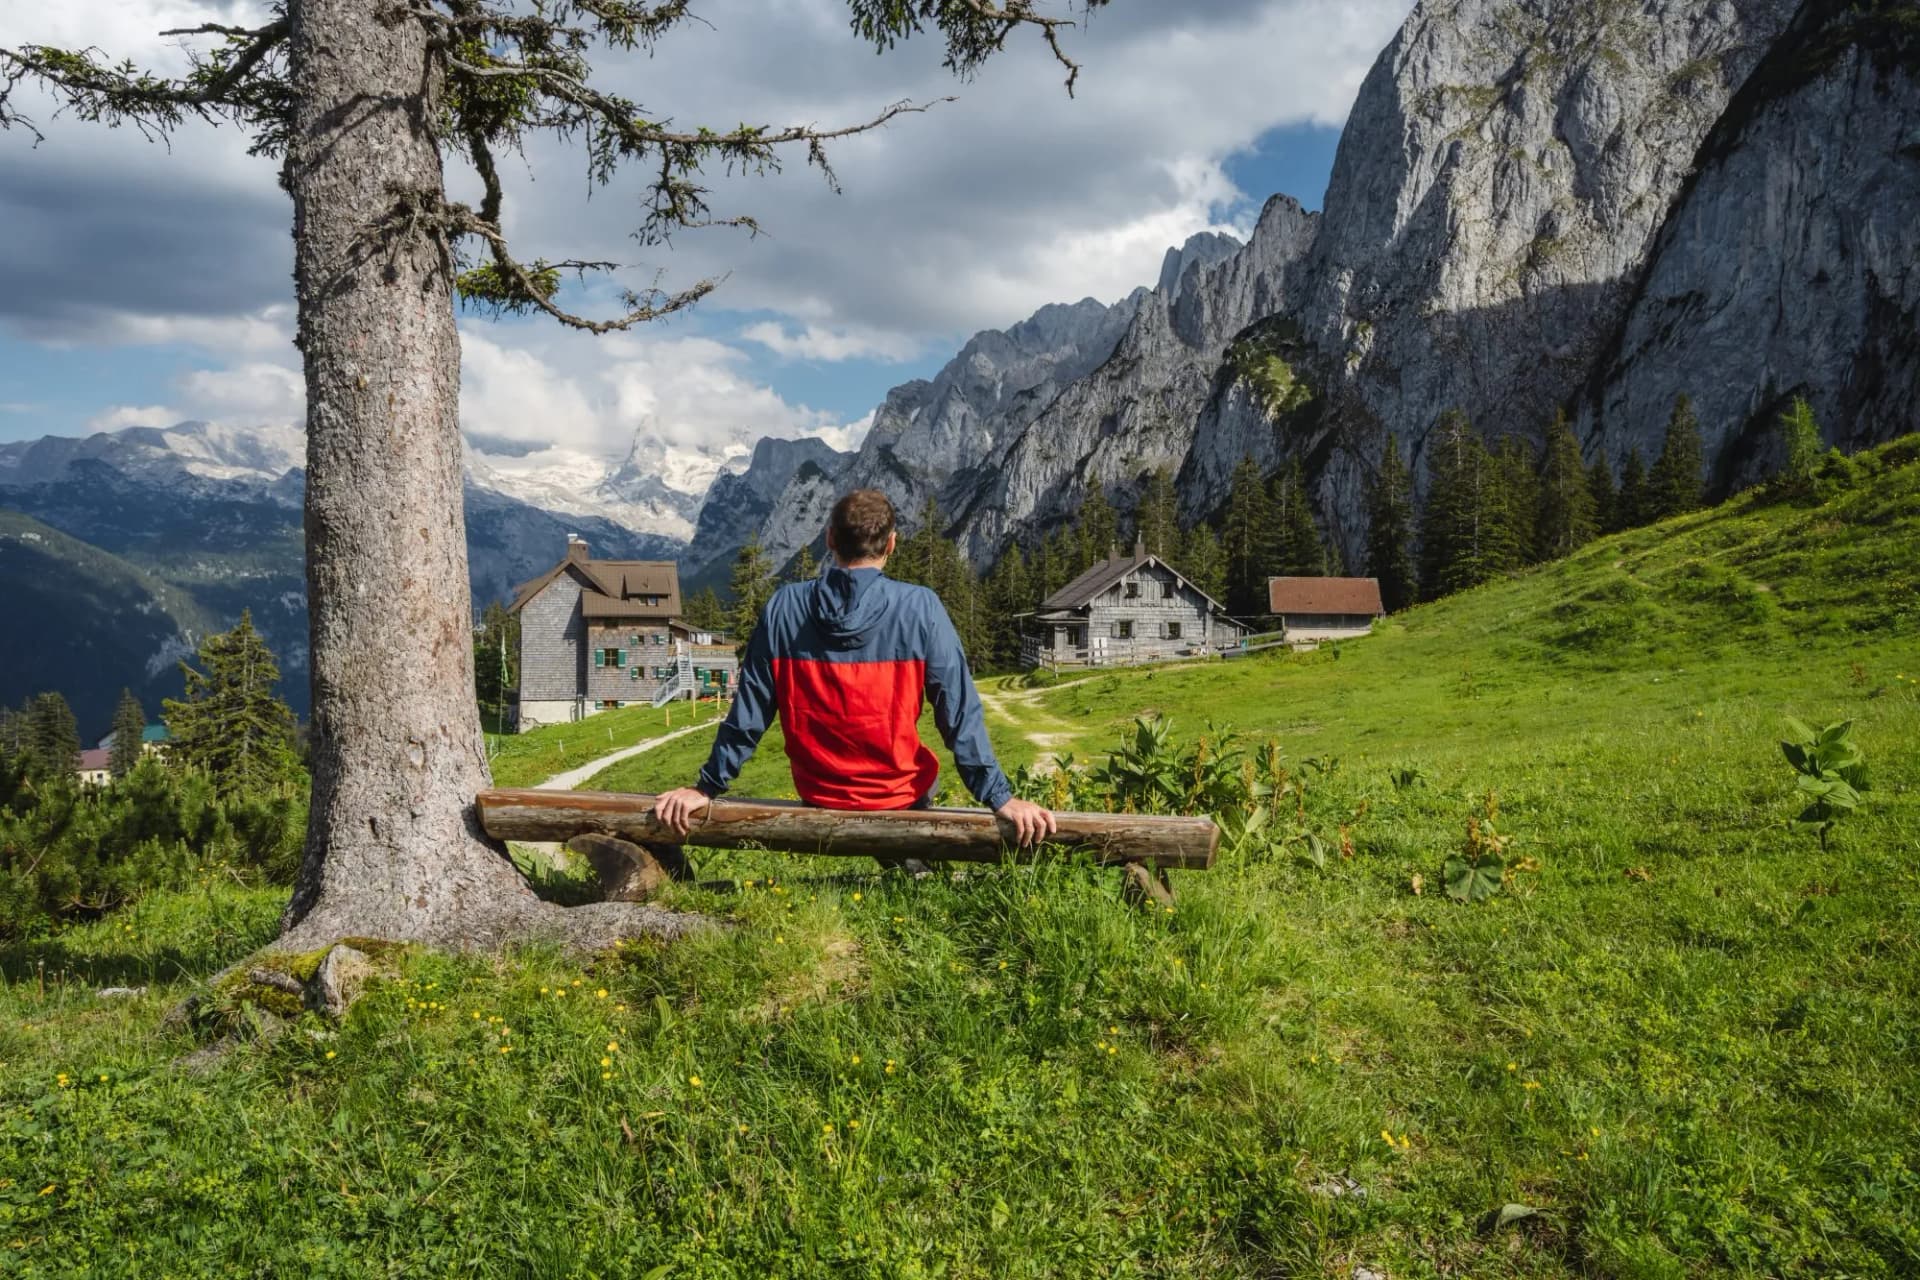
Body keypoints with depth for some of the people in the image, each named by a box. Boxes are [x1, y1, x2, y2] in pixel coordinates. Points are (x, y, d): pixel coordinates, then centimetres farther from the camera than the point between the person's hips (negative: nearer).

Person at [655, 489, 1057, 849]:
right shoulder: (920, 607, -17)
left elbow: (749, 711, -6)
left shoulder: (785, 607, -12)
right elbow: (959, 711, -16)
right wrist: (1000, 798, -9)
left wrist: (708, 787, 4)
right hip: (899, 798, -2)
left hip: (818, 796, 2)